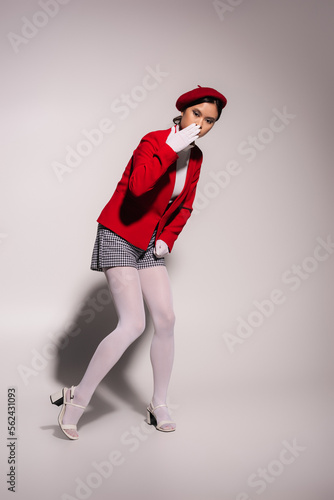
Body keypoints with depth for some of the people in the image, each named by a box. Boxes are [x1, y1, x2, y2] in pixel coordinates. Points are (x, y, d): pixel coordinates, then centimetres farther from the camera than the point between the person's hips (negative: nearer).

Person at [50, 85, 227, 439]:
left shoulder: (195, 157, 6)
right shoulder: (154, 141, -15)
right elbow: (137, 186, -35)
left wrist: (167, 239, 5)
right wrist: (172, 148, -32)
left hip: (150, 244, 7)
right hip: (119, 238, -7)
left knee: (166, 320, -1)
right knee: (133, 324, -16)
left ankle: (159, 405, 15)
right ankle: (77, 400, -2)